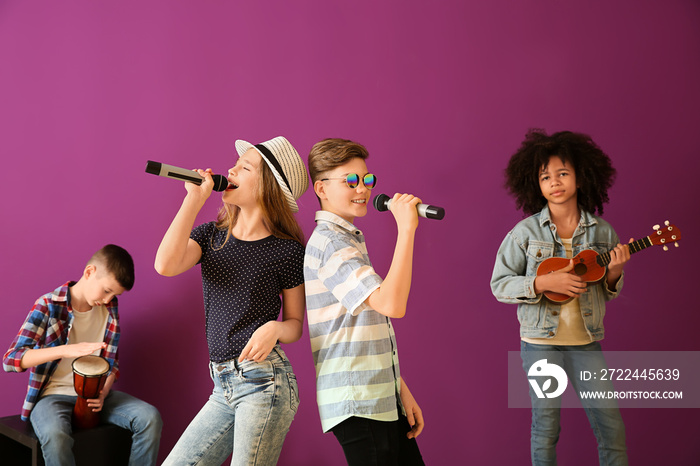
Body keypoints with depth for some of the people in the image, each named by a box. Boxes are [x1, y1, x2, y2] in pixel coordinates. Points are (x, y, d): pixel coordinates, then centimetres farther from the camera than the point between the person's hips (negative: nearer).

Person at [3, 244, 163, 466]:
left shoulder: (110, 308, 5)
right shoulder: (49, 305, -10)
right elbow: (11, 359, -18)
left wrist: (103, 393, -10)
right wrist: (65, 350, -33)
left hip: (96, 393, 4)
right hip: (54, 394, -4)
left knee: (150, 417, -22)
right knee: (56, 435, -38)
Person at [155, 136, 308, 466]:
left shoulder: (287, 251, -3)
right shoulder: (211, 235, 9)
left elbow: (295, 324, 4)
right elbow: (166, 265, -11)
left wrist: (275, 329, -19)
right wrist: (194, 198, -8)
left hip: (264, 381, -5)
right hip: (223, 387, 6)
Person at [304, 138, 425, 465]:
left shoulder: (349, 239, 18)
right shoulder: (329, 242, -13)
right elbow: (391, 304, -26)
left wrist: (400, 390, 17)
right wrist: (406, 228, -23)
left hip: (382, 399, 9)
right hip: (356, 402, -9)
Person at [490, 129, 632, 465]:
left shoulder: (601, 231, 2)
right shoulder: (525, 232, -6)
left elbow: (607, 293, 12)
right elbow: (499, 284, -6)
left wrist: (614, 274, -10)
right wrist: (543, 282, -19)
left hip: (586, 341, 2)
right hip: (541, 342, -2)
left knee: (611, 425, 4)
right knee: (546, 429, 7)